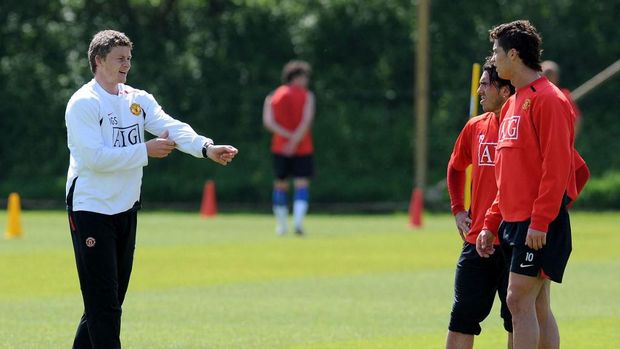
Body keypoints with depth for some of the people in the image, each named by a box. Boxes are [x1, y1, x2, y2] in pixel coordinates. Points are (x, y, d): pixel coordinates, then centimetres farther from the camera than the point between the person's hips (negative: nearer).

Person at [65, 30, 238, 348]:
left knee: (111, 299, 12)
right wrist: (145, 151, -17)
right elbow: (94, 157, -21)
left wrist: (207, 148, -24)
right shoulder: (83, 103, -12)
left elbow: (172, 128, -6)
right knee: (102, 301, -10)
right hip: (90, 211, -7)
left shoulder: (139, 100, 9)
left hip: (126, 210, 7)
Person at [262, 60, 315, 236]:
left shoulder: (273, 97, 8)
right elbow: (307, 119, -15)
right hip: (303, 148, -3)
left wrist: (288, 135, -13)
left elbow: (268, 122, -6)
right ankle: (298, 221, -22)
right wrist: (296, 140, -18)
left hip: (279, 147, 3)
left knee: (280, 185, 14)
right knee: (302, 184, -4)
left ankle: (281, 225, 19)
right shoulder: (307, 96, -1)